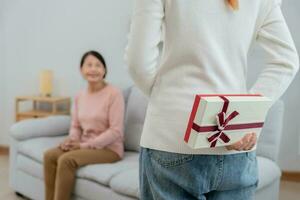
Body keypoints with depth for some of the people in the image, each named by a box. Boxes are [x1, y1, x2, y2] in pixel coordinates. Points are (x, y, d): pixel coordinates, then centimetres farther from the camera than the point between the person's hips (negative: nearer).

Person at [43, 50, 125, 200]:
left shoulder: (114, 93, -13)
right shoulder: (80, 95, 8)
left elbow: (116, 131, -17)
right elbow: (75, 126, 14)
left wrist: (85, 145, -18)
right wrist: (71, 140, -9)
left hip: (109, 149, -6)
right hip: (84, 145, 7)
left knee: (66, 160, -26)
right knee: (49, 155, -14)